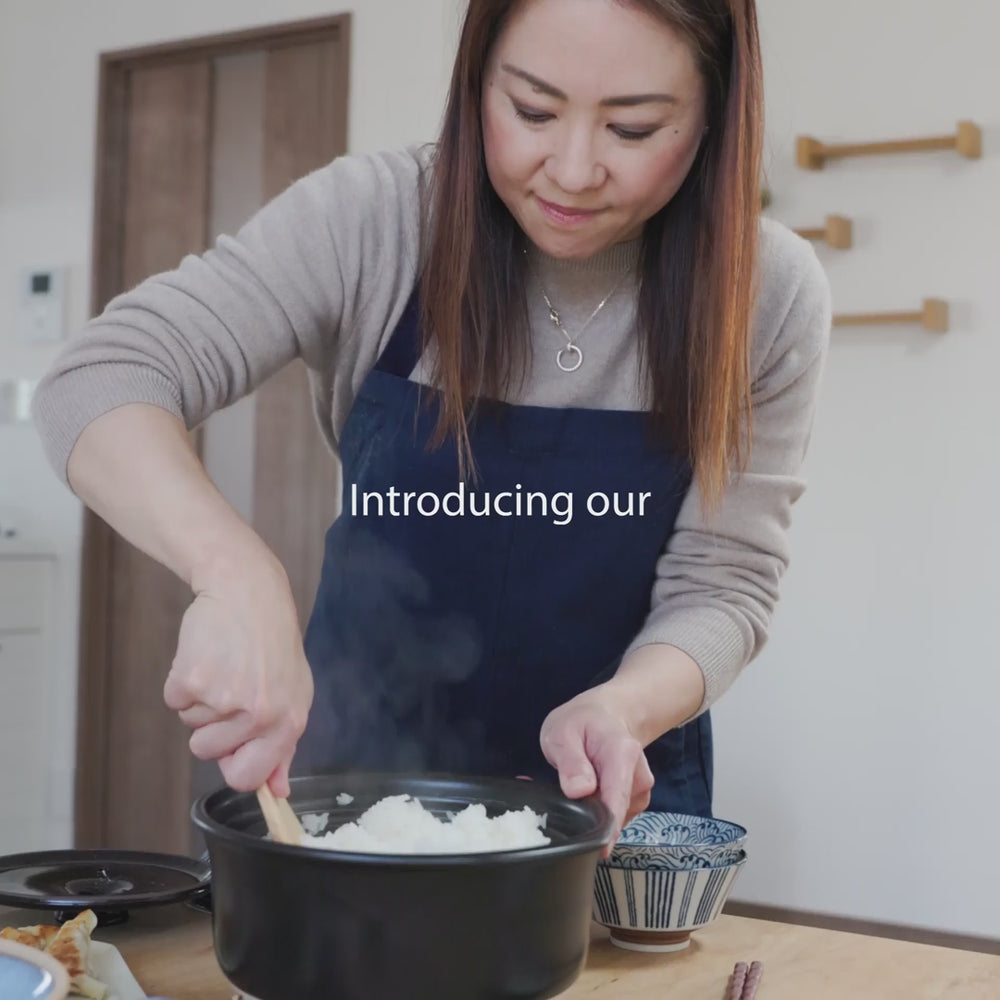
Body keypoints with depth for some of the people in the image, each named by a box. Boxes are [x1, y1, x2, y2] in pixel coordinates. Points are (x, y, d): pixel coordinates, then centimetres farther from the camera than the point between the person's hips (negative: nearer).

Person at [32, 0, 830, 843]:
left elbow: (721, 583, -14)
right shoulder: (375, 222, -20)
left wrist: (623, 708, -35)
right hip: (359, 763, 1)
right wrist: (237, 576, -44)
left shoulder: (769, 297, -17)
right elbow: (103, 383, -26)